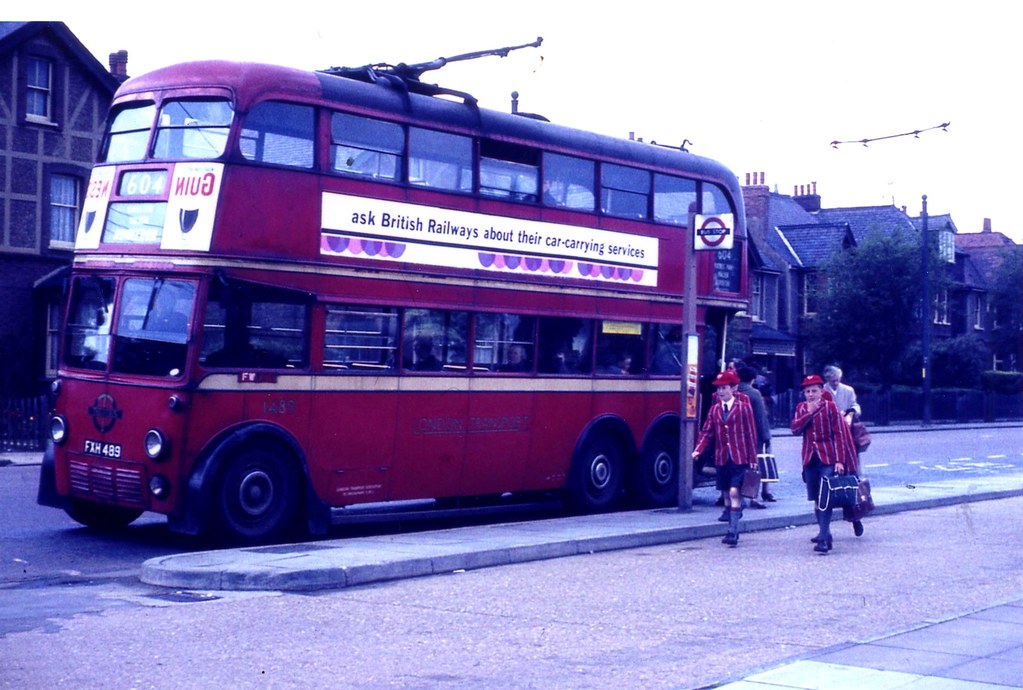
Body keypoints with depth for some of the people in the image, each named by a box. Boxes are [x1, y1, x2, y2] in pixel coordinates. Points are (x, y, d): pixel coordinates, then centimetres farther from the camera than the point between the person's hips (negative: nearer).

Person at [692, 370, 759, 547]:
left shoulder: (744, 407, -3)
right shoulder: (715, 409, 9)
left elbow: (751, 434, -2)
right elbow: (707, 432, 7)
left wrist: (753, 459, -4)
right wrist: (698, 450, -9)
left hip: (740, 458, -5)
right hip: (721, 458, 5)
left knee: (734, 492, -14)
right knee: (728, 494, 11)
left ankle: (733, 532, -12)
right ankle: (733, 530, 23)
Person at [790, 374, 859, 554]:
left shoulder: (830, 406, -3)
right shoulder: (801, 408, 11)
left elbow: (840, 434, -5)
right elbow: (795, 429, -3)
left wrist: (839, 460, -12)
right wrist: (809, 413, -13)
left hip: (828, 458, -5)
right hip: (810, 458, 5)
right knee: (816, 499, 11)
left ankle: (823, 539, -18)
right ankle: (824, 532, 27)